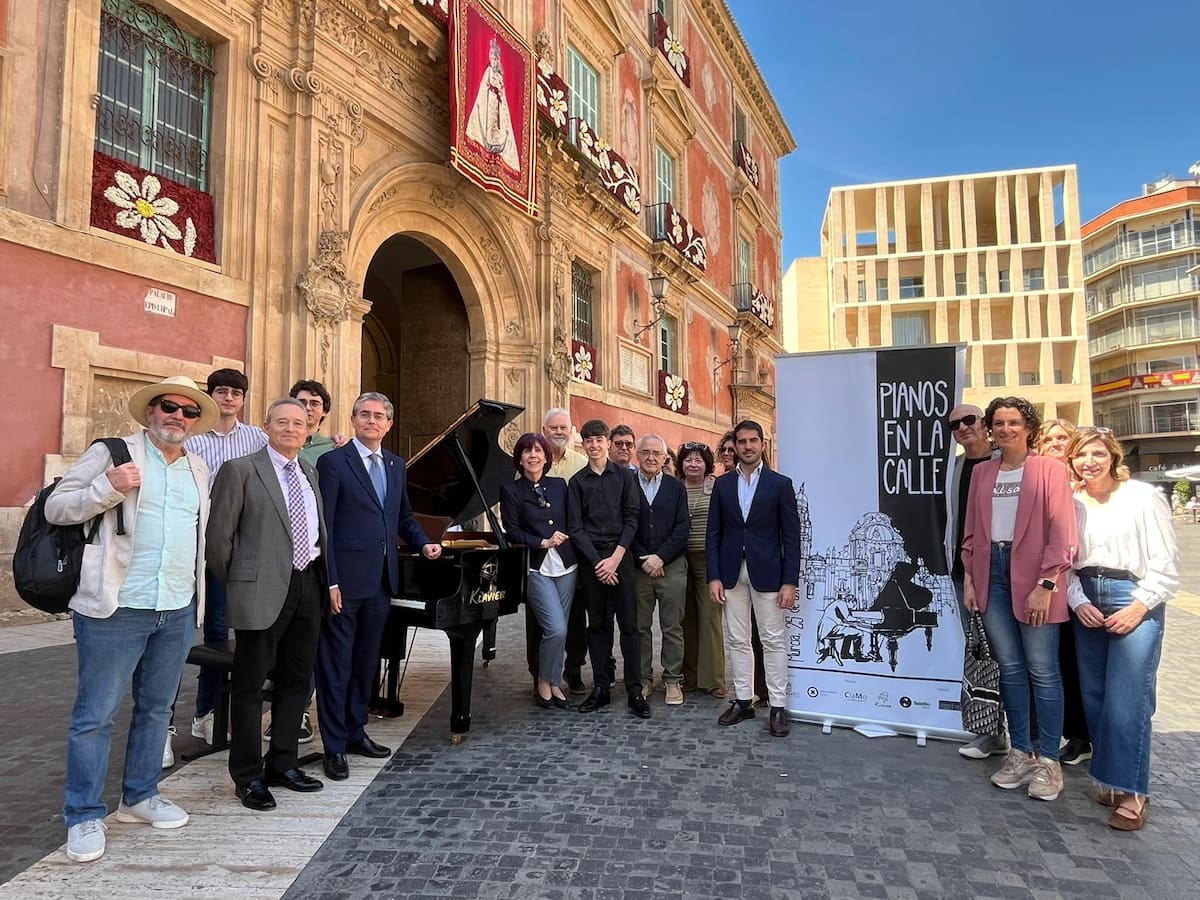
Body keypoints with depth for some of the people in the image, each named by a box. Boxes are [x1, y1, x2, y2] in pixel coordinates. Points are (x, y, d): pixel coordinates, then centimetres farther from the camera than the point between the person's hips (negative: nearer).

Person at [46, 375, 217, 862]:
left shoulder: (198, 469, 13)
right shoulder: (111, 453, -3)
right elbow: (56, 508, -4)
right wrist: (108, 488, -21)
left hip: (178, 611, 5)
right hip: (116, 608, -5)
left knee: (156, 708, 16)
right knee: (96, 714, 3)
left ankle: (140, 796, 31)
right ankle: (84, 816, 18)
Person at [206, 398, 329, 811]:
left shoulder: (309, 472, 14)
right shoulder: (241, 470, -6)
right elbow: (219, 534, -7)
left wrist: (325, 578, 10)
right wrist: (234, 583, -1)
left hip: (308, 585, 7)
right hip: (263, 589, -6)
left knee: (296, 679, 15)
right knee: (250, 684, 5)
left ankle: (282, 764, 30)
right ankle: (248, 776, 18)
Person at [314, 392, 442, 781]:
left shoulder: (395, 465, 12)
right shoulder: (333, 462, -7)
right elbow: (323, 526, -12)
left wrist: (424, 543, 4)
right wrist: (330, 581, -16)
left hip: (381, 580, 6)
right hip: (345, 580, -6)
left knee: (366, 661, 17)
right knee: (335, 665, 4)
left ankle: (355, 732, 32)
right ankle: (334, 746, 17)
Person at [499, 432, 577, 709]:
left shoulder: (560, 485, 10)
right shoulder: (511, 490, 0)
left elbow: (571, 523, 13)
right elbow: (512, 532, -4)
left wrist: (564, 538, -4)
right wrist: (543, 542, -14)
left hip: (565, 565, 4)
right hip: (537, 568, -4)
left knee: (558, 630, 8)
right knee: (557, 629, -12)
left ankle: (554, 682, 25)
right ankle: (543, 683, 10)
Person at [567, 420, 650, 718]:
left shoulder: (624, 475, 4)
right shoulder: (577, 481, 6)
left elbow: (631, 519, 0)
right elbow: (575, 527, 2)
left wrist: (616, 557, -10)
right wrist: (597, 562, -8)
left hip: (620, 555, -1)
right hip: (590, 558, 1)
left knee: (628, 623, -1)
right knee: (597, 624, 7)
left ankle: (635, 691, 5)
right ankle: (600, 687, 16)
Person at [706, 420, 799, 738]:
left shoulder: (780, 484, -1)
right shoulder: (722, 484, 6)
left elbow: (791, 535, -3)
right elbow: (713, 533, 5)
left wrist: (790, 581, -9)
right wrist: (713, 576, -3)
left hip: (767, 573, -2)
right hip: (731, 573, 3)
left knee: (773, 640, 4)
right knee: (736, 640, 10)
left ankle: (778, 706, 13)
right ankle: (742, 700, 22)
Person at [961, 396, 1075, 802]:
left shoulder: (1049, 469, -2)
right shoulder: (981, 472, 12)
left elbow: (1062, 534, -7)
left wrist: (1045, 585, -13)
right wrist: (969, 578, 6)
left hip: (1033, 577, -4)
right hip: (991, 574, 4)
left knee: (1042, 670, 1)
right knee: (1009, 668, 10)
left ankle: (1048, 761, 13)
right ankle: (1020, 753, 21)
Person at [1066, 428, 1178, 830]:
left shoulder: (1143, 497, -4)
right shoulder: (1071, 503, 7)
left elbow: (1166, 562, -5)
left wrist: (1139, 606, -12)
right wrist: (1078, 602, -4)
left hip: (1134, 603, -4)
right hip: (1086, 605, 5)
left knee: (1126, 701, -9)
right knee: (1094, 696, 7)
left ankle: (1132, 792, 4)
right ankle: (1113, 779, 22)